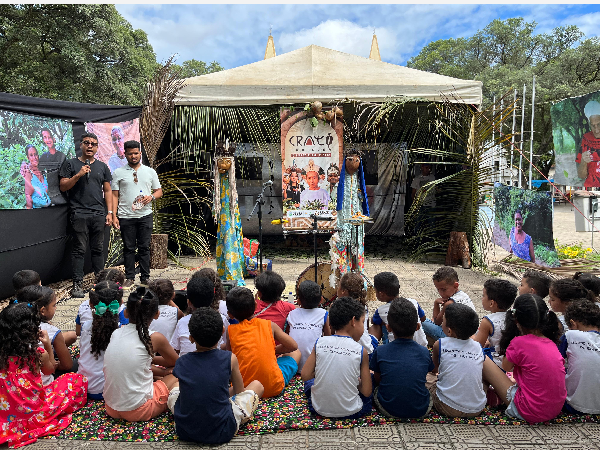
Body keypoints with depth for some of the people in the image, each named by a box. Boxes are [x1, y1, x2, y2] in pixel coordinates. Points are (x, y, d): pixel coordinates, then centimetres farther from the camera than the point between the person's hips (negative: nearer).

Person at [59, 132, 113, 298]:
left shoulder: (102, 167, 15)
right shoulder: (71, 164, 7)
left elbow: (107, 191, 14)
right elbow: (63, 187, 1)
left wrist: (109, 212, 7)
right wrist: (78, 175, -13)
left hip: (99, 214, 3)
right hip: (79, 214, -3)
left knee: (98, 249, 6)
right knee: (79, 250, -3)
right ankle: (77, 284, 2)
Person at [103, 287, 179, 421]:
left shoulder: (116, 333, 2)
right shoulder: (155, 338, -12)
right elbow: (176, 363, 7)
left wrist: (161, 372, 18)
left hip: (111, 408, 6)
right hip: (138, 411, -6)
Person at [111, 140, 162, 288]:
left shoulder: (150, 171, 11)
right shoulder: (119, 173, 7)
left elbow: (159, 191, 14)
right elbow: (114, 195, 5)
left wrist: (151, 197, -9)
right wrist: (114, 215, -4)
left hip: (145, 215, 1)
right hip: (126, 216, -1)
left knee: (144, 247, 4)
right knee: (128, 248, 4)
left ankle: (145, 278, 12)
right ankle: (129, 278, 14)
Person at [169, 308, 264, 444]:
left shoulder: (181, 363, -5)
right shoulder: (230, 359, -11)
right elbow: (239, 391, 6)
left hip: (184, 432, 4)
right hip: (221, 433, -3)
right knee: (257, 385, 15)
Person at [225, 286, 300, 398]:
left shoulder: (230, 331, -2)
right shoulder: (270, 325, -2)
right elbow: (293, 346, 6)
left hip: (244, 388, -1)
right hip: (274, 387, 1)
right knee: (295, 353, 23)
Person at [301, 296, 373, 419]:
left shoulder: (319, 343, -6)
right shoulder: (360, 351, -11)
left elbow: (305, 376, -4)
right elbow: (366, 392, -9)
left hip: (319, 408, 3)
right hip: (350, 411, -2)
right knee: (372, 378, 21)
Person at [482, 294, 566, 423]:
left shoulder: (519, 342, -17)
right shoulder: (551, 343, 1)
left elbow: (506, 367, 2)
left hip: (530, 413, -7)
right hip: (556, 410, 7)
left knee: (484, 360, -3)